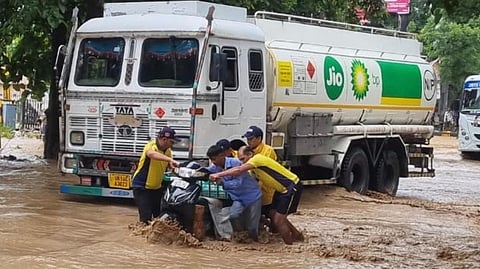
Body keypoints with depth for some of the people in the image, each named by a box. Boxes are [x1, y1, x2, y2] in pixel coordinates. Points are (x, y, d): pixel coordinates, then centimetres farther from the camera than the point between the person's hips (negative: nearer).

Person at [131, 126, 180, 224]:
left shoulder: (167, 150, 2)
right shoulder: (151, 146, -21)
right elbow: (152, 154, -45)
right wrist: (170, 160, -59)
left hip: (157, 187, 7)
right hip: (141, 186, -7)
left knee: (160, 216, 8)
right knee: (146, 217, -12)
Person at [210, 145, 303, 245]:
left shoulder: (257, 159, -20)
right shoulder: (255, 164, 10)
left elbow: (238, 170, -30)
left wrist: (218, 175, -30)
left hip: (292, 187, -10)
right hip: (282, 189, 10)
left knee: (278, 220, -9)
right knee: (275, 216, 17)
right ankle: (297, 235, 33)